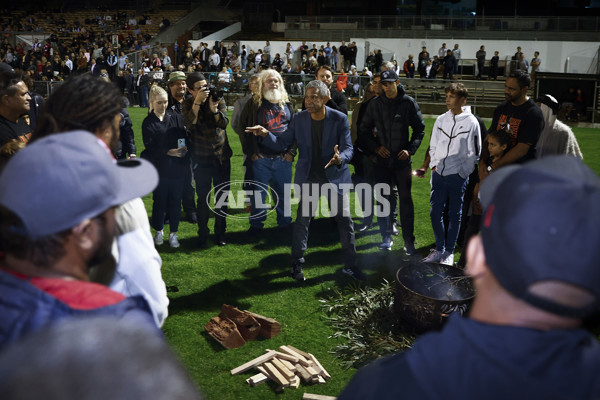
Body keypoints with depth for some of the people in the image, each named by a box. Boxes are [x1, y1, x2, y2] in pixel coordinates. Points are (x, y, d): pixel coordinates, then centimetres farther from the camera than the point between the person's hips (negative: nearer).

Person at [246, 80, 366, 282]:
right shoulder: (299, 119, -5)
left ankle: (350, 265, 22)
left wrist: (340, 158, -37)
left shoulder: (340, 119, -11)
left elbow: (348, 148, -13)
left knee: (345, 220, 6)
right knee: (302, 220, 2)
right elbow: (281, 143, -1)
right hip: (308, 177, 1)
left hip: (335, 175, 0)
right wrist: (266, 134, -21)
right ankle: (296, 265, 17)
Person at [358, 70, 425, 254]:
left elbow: (420, 129, 5)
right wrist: (376, 147, -2)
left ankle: (409, 240, 8)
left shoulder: (409, 103, -2)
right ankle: (386, 238, 19)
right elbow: (364, 129, 10)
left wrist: (410, 149, -7)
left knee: (406, 199, 0)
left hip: (402, 159, -2)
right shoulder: (375, 103, 3)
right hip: (382, 159, 2)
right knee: (383, 199, 7)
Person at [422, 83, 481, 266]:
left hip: (458, 176, -4)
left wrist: (463, 172, -5)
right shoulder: (441, 120, 8)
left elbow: (474, 152, -1)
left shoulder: (471, 122, -4)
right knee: (435, 212, 5)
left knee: (455, 215, 6)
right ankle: (439, 249, 19)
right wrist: (434, 165, 6)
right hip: (438, 174, 4)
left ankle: (449, 251, 17)